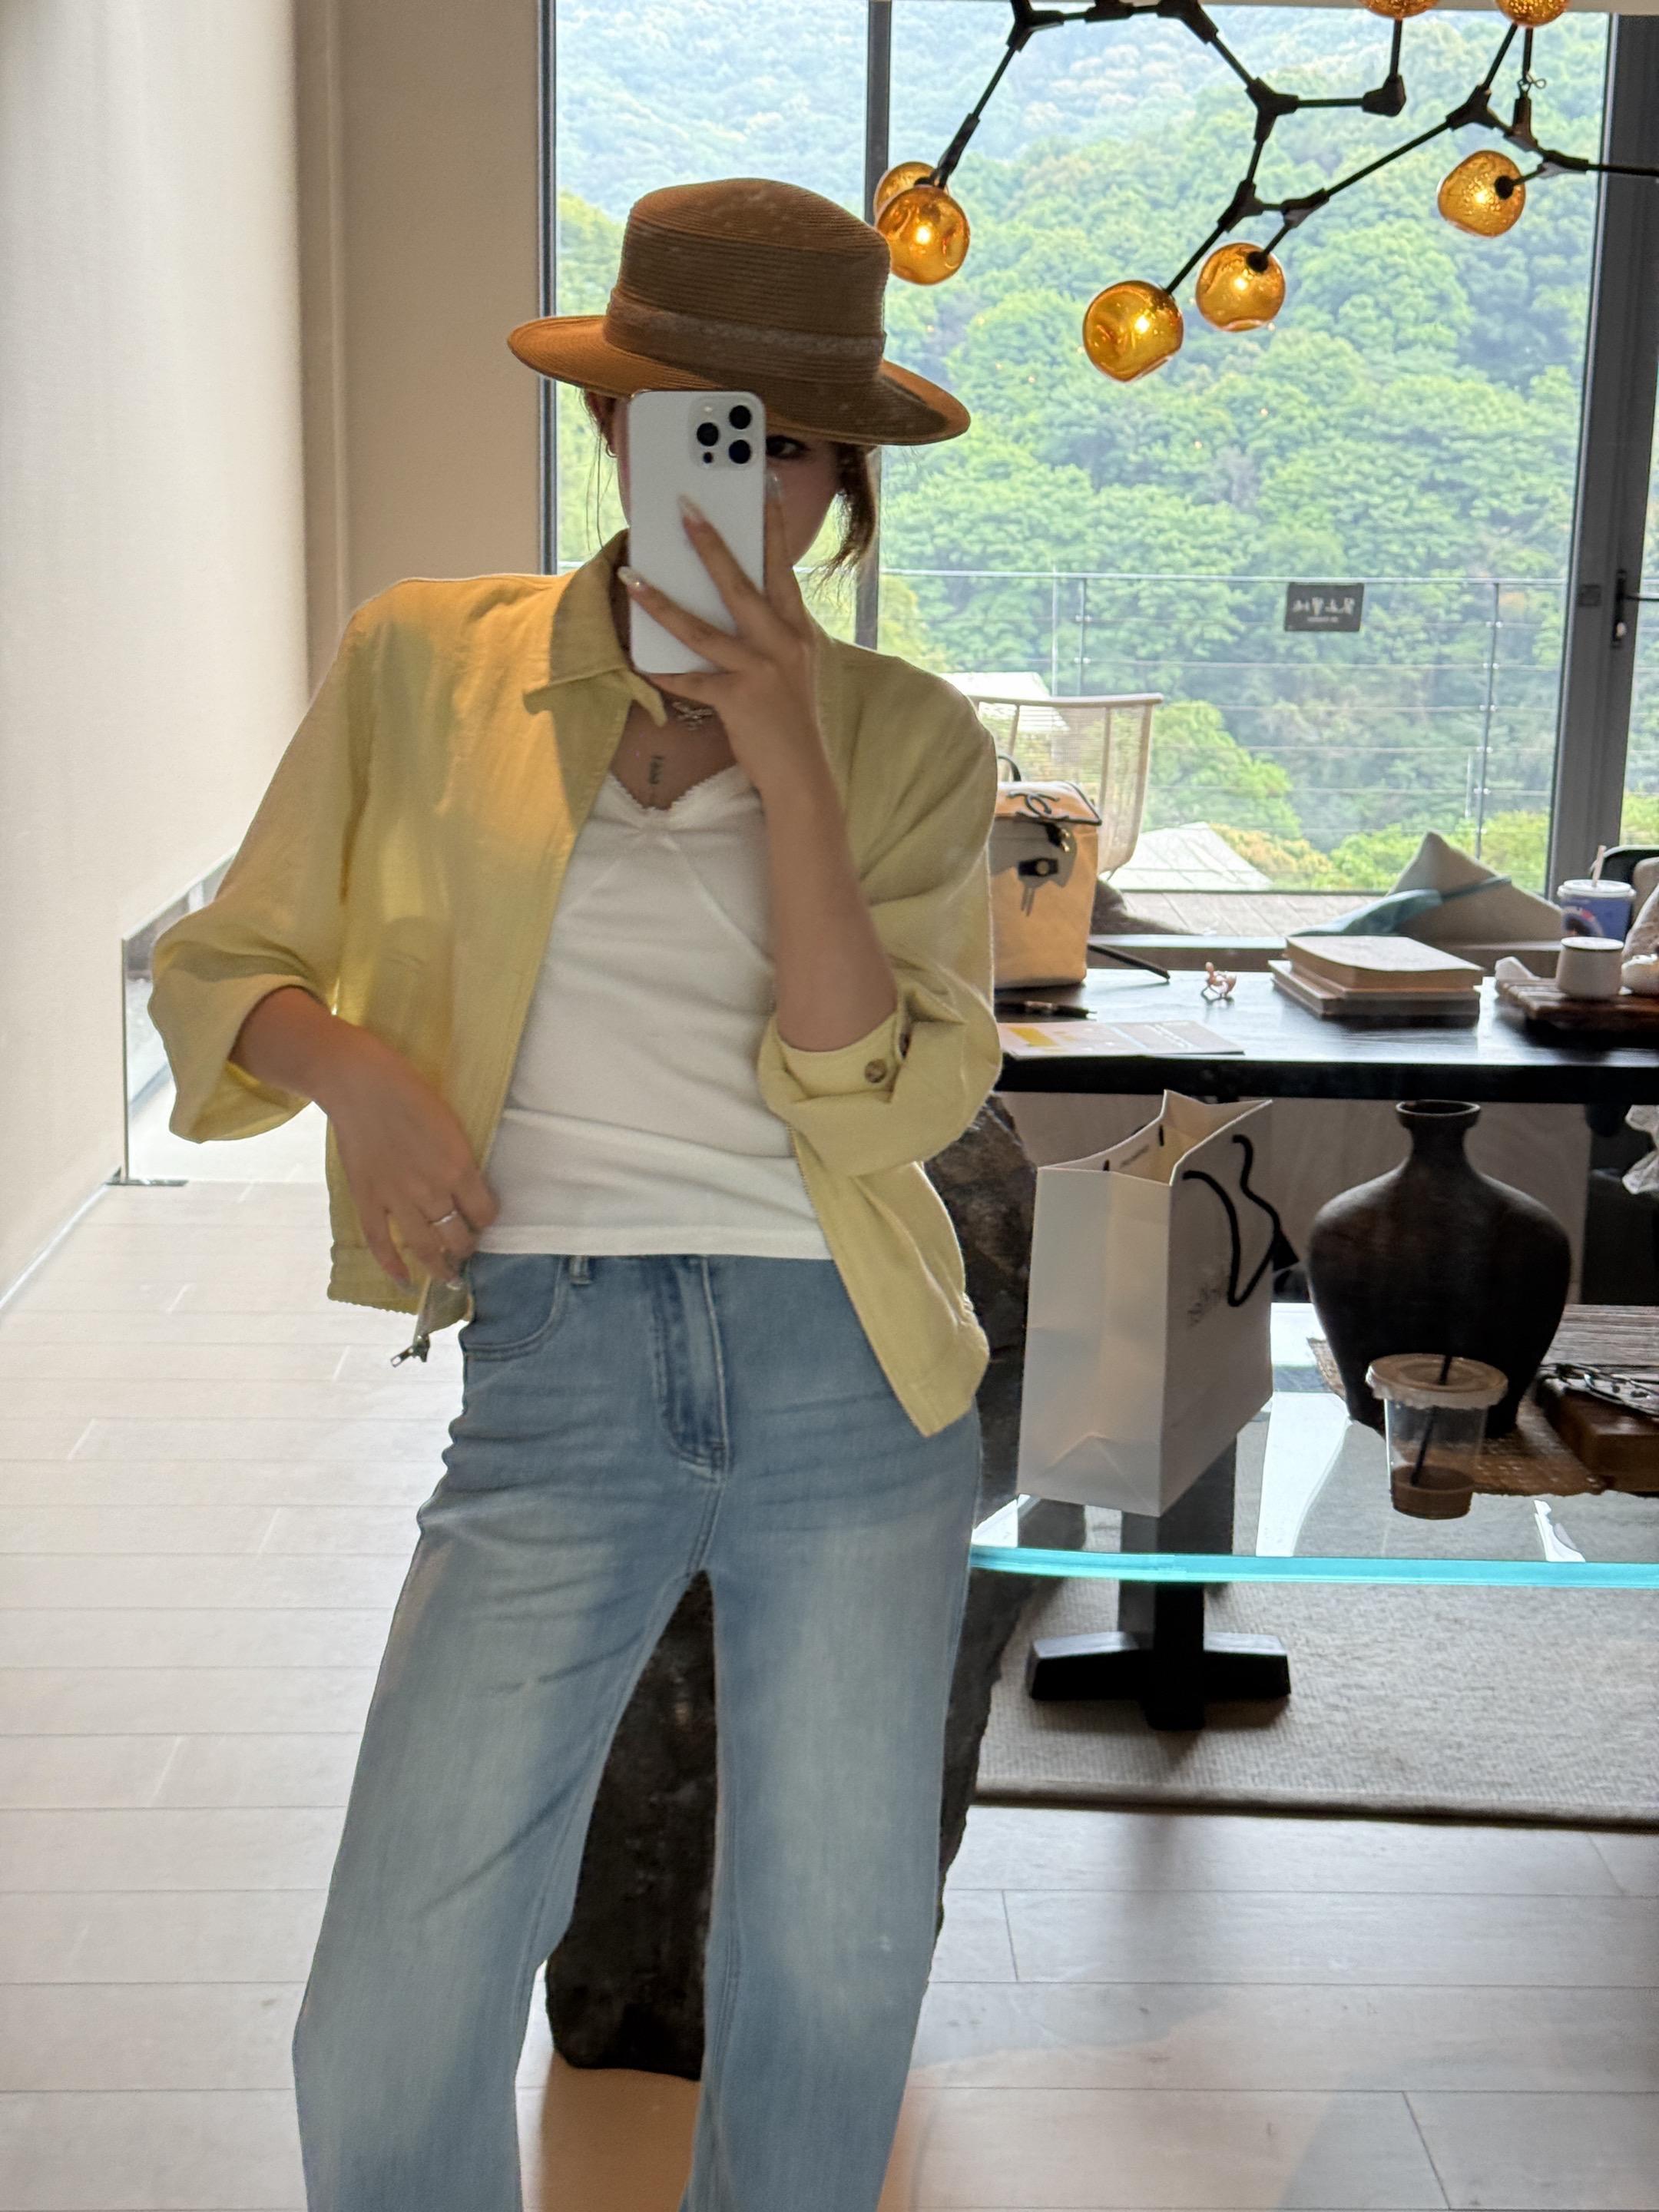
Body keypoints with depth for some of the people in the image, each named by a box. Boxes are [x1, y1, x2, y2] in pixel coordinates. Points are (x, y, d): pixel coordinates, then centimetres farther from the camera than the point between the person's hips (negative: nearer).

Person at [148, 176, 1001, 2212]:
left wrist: (786, 764, -15)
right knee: (390, 2030, -5)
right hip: (552, 1380, -1)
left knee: (832, 1983, 12)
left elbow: (883, 1111, -7)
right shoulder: (423, 665, 3)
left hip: (841, 1376, 1)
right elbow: (219, 967, 9)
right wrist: (345, 1058, -13)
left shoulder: (907, 738, 4)